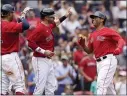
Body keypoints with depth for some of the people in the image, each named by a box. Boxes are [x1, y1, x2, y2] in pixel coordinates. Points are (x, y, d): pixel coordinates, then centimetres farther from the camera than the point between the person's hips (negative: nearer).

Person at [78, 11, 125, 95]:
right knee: (109, 88, 11)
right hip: (99, 62, 8)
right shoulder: (92, 35, 18)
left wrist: (119, 48, -37)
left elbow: (121, 40, -16)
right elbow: (89, 51, 22)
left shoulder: (108, 31, -5)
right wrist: (83, 45, 2)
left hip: (108, 60, -8)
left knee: (101, 85, -17)